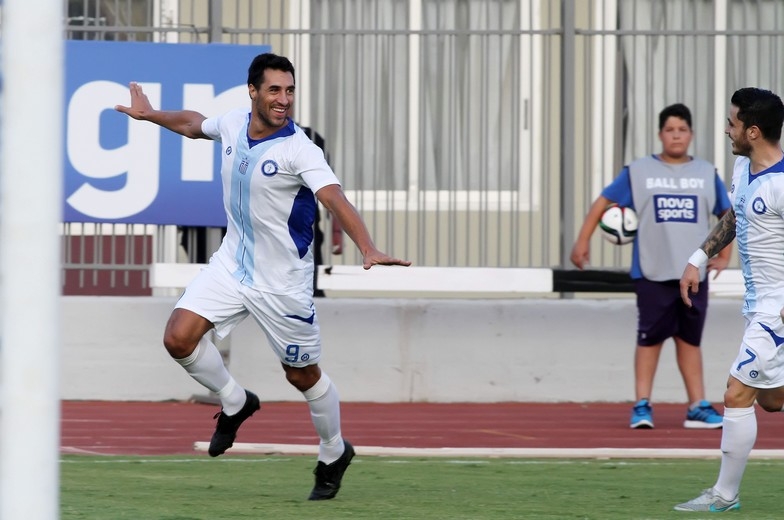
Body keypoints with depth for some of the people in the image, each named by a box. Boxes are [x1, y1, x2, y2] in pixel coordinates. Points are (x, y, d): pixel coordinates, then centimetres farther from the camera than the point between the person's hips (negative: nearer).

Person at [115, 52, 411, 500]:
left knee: (303, 374, 7)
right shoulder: (234, 124, -4)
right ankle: (235, 404, 16)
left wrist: (369, 250, -51)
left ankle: (334, 454, 34)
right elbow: (194, 124, 20)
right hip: (232, 262, 5)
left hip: (282, 279, -5)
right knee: (179, 338, -11)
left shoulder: (299, 150, -23)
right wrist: (149, 114, 34)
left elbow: (336, 200, -36)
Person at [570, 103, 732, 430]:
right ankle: (642, 406, 3)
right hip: (652, 273, -2)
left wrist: (724, 256, 11)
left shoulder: (707, 174, 10)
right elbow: (603, 202, 5)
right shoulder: (638, 172, 3)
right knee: (650, 338, -2)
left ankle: (698, 407, 6)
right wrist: (583, 241, -2)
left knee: (689, 339, 5)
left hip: (694, 272, 2)